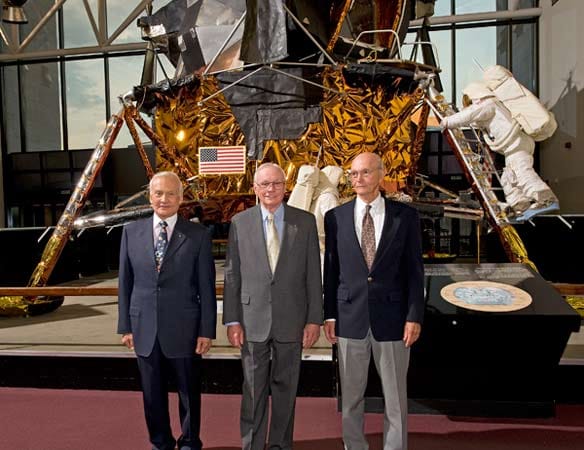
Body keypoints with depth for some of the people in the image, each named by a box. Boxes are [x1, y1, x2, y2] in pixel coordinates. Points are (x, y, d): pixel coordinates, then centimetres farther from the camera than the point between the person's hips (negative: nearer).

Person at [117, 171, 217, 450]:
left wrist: (206, 330, -6)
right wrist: (125, 326, 5)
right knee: (153, 394, 15)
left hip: (184, 329, -2)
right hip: (145, 329, 2)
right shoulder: (132, 232, 4)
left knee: (189, 392, 12)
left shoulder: (198, 234, -4)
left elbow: (206, 286, -4)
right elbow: (126, 283, 6)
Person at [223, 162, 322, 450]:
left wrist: (314, 319, -2)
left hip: (291, 320, 1)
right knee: (253, 391, 9)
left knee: (285, 388, 14)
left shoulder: (305, 222, 1)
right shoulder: (239, 222, 1)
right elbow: (231, 275, 1)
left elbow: (313, 274, 1)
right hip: (253, 320, 0)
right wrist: (232, 320, -2)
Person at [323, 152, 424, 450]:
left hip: (392, 318, -1)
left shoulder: (405, 215, -1)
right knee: (351, 395, 13)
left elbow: (414, 269, -1)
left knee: (395, 395, 11)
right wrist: (329, 314, 2)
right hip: (350, 317, 1)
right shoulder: (336, 217, 2)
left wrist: (415, 316, -5)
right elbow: (330, 269, 4)